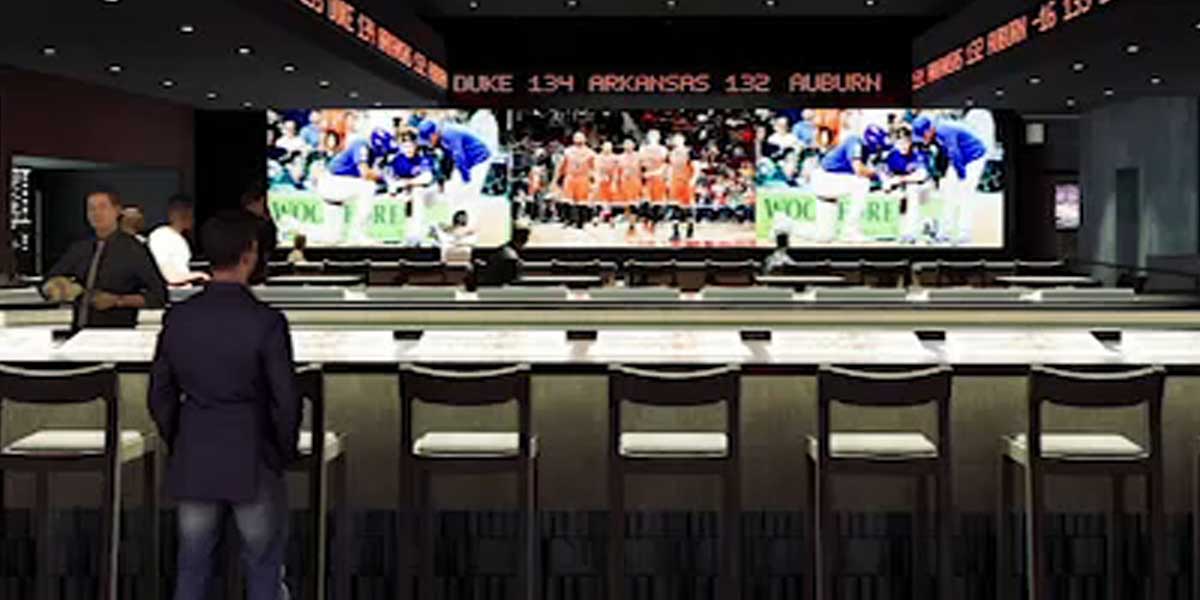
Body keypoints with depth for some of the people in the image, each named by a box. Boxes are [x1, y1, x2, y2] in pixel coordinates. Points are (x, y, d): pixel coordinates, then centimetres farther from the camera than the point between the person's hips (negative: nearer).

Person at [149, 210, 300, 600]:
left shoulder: (178, 317, -1)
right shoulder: (266, 322, -15)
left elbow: (160, 395, 5)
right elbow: (285, 400, -12)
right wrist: (285, 453, 5)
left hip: (192, 464, 4)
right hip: (253, 464, -4)